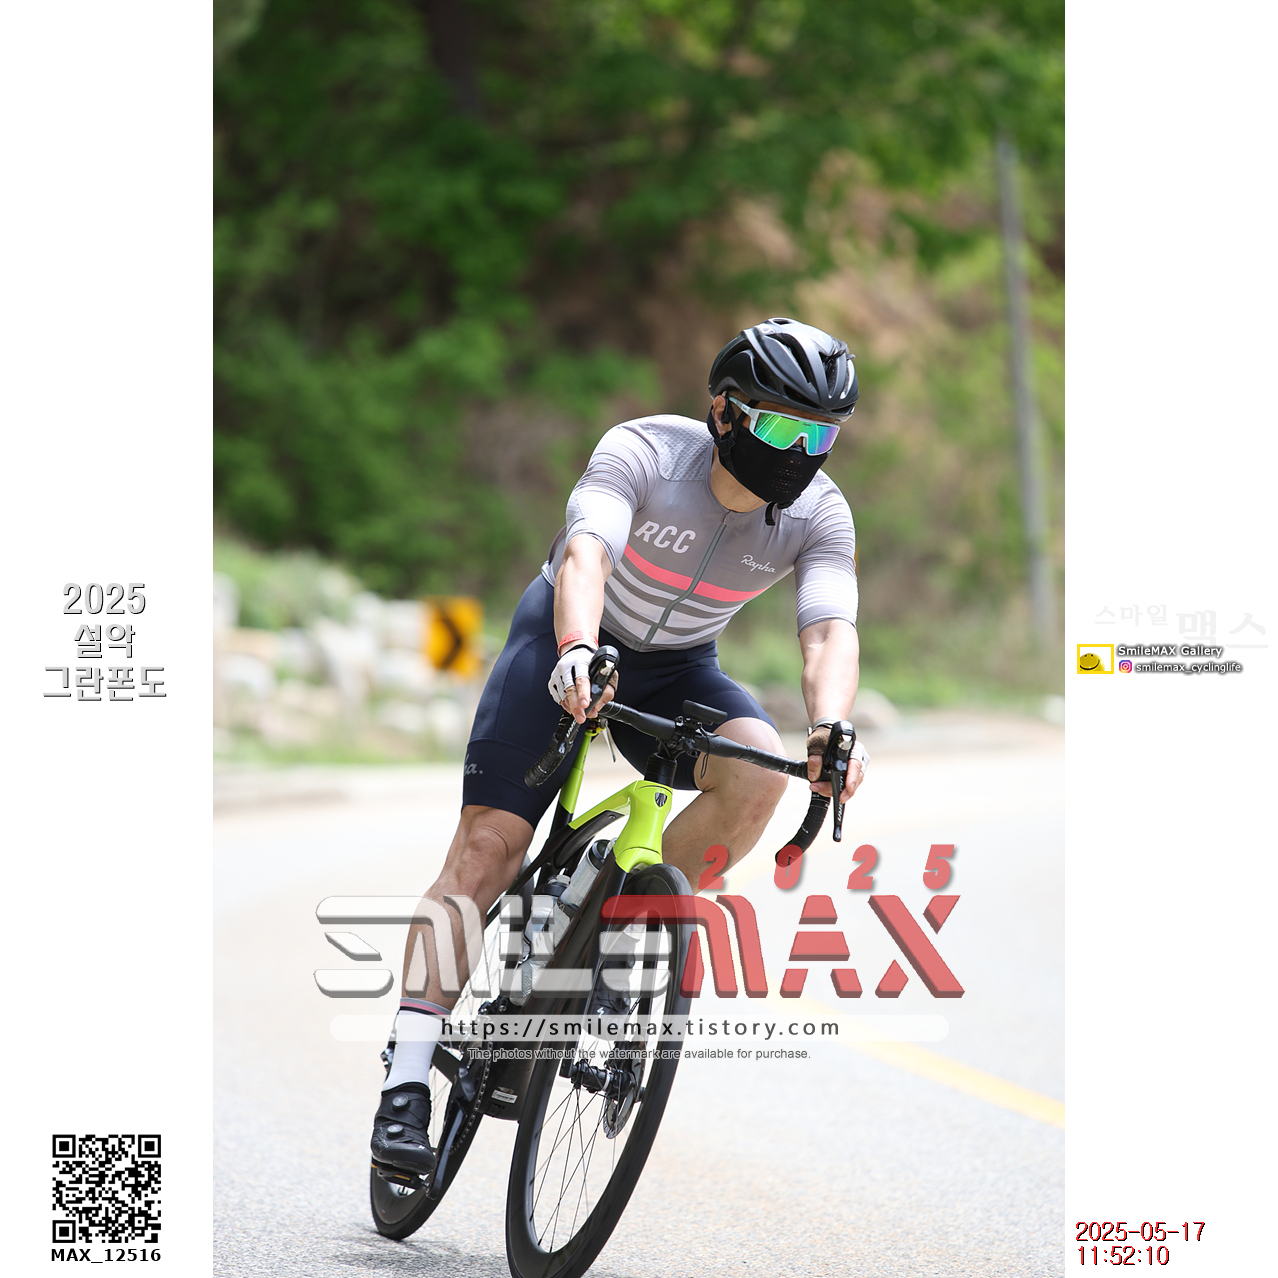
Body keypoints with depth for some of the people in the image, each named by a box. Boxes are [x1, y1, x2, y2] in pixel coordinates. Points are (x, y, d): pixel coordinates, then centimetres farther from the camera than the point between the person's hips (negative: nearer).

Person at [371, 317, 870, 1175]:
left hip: (677, 667, 3)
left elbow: (830, 630, -31)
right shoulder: (645, 453, -27)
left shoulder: (820, 515, -18)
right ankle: (408, 1080, -14)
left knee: (758, 773, -28)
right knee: (489, 841, -17)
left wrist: (831, 730, -51)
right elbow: (586, 555, -43)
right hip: (570, 640, -3)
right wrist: (576, 652, -63)